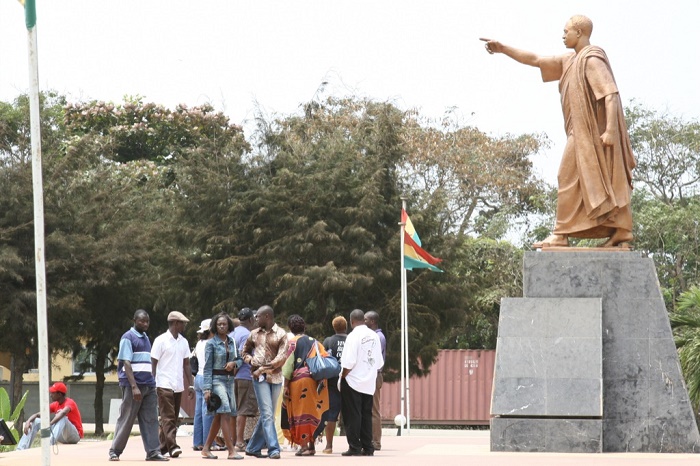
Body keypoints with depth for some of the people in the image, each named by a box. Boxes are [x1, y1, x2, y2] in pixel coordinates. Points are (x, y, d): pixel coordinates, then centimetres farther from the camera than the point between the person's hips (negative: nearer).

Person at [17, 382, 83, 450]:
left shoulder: (69, 403, -17)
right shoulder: (55, 405, 6)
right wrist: (28, 421, -17)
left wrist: (49, 424, -49)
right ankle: (21, 449, -10)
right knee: (36, 421, 2)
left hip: (75, 435, -8)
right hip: (63, 437, 8)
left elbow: (63, 412, -41)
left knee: (62, 418, -37)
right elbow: (38, 415, 3)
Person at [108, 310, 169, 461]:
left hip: (149, 385, 7)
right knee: (126, 419, -1)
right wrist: (134, 387, -20)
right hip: (132, 384, -7)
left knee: (150, 419, 0)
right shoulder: (128, 338, -6)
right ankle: (115, 451, 7)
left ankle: (153, 452, -1)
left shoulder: (146, 338, 17)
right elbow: (126, 363, -13)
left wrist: (152, 383, 16)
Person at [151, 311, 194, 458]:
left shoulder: (183, 342, 13)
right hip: (164, 385, -7)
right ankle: (172, 446, -18)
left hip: (178, 386, 7)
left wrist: (190, 385, 12)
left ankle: (163, 447, 12)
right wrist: (152, 385, -10)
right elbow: (153, 363, -5)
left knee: (173, 418, 7)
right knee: (168, 418, -11)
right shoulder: (161, 340, -5)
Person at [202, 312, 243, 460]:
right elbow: (207, 367, -6)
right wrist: (207, 388, -12)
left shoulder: (231, 342, 11)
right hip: (217, 380, -6)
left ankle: (206, 449, 17)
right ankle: (231, 451, -17)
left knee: (219, 417, 8)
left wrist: (234, 363, -6)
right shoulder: (211, 344, -4)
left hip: (229, 380, 6)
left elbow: (239, 359, 19)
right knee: (225, 413, -15)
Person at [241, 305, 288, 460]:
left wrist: (264, 368, -12)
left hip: (276, 377, 0)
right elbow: (245, 351, 23)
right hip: (260, 378, 0)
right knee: (267, 414, -12)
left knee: (266, 415, 7)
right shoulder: (254, 334, 11)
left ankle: (253, 447, 19)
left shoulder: (281, 334, 1)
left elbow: (282, 357, -8)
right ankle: (273, 448, -15)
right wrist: (251, 360, 2)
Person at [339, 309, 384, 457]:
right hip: (369, 383, 6)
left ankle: (354, 447, -2)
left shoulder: (354, 336, -13)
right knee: (366, 415, 11)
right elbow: (379, 362, 10)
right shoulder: (374, 336, 6)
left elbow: (349, 362, -17)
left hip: (353, 382, -6)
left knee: (352, 416, -1)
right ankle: (368, 448, 11)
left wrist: (343, 376, -5)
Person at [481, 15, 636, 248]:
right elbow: (536, 60, 22)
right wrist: (503, 49, 18)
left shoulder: (592, 59, -12)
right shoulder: (571, 61, 17)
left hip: (588, 131, -9)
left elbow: (611, 94, -21)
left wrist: (611, 130, -28)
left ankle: (560, 235, -6)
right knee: (607, 183, 4)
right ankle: (621, 232, 1)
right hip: (584, 131, 9)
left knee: (570, 179, -7)